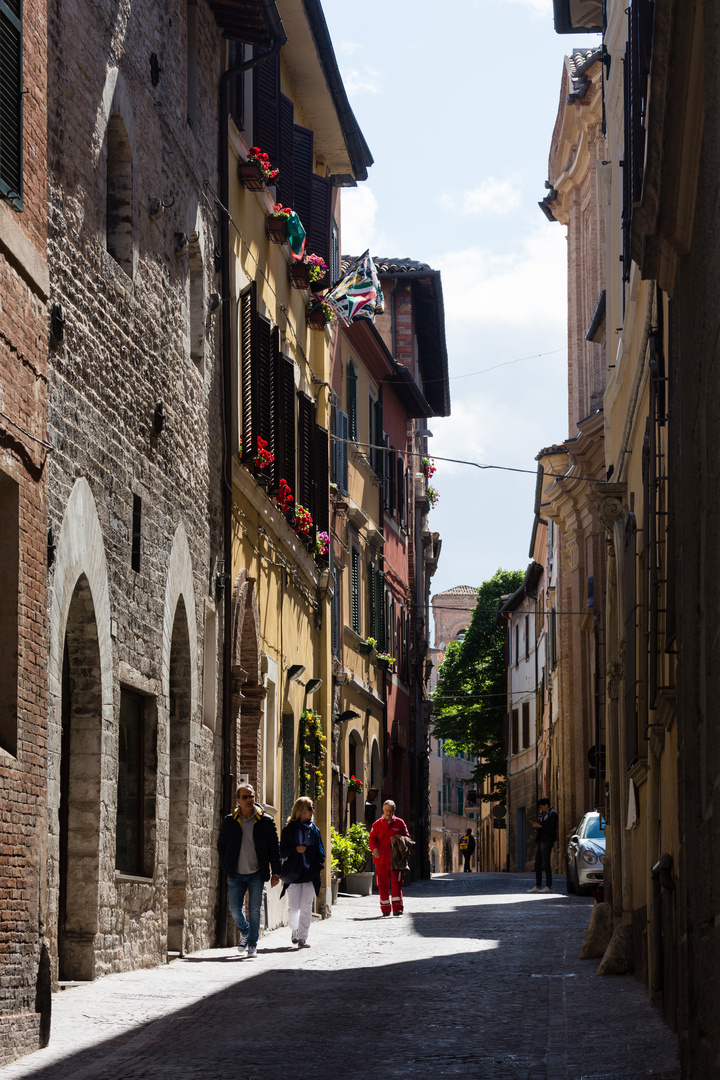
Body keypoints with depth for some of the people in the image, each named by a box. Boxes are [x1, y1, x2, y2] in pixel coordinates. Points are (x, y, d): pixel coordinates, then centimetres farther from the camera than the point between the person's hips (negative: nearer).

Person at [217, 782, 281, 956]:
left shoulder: (266, 821, -1)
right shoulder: (229, 821, 2)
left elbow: (274, 848, 2)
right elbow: (221, 845, 13)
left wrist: (275, 873, -2)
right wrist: (227, 867, 4)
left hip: (257, 874, -1)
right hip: (236, 875, 1)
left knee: (254, 910, -1)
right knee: (234, 908, 1)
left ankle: (252, 944, 11)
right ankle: (245, 932, 30)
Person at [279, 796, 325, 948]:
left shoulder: (314, 829, 11)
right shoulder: (289, 830, 3)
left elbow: (321, 851, 13)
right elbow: (282, 852, 3)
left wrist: (318, 867, -3)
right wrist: (295, 849, -14)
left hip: (310, 873, 2)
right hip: (293, 873, -2)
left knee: (306, 907, -5)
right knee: (293, 907, -4)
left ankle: (302, 937, -2)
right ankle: (294, 929, 23)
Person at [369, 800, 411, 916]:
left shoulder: (399, 823, 9)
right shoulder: (377, 824, 8)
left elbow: (407, 837, 12)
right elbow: (372, 839, 2)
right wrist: (374, 849, -19)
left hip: (396, 859, -1)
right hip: (381, 859, 1)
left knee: (396, 883, -8)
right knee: (383, 884, 3)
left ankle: (397, 907, -8)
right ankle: (385, 908, 11)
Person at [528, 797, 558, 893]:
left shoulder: (552, 815, -8)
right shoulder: (542, 814, 17)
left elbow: (552, 830, -14)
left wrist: (539, 826, -14)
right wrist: (535, 825, 5)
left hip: (547, 841, -9)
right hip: (540, 840, 9)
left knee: (546, 864, -10)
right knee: (537, 864, 6)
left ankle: (548, 887, -9)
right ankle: (537, 886, 9)